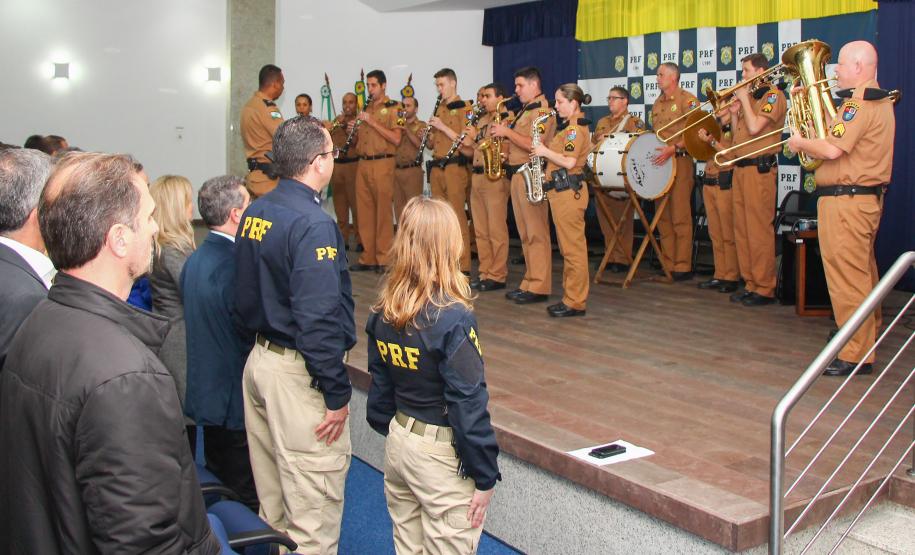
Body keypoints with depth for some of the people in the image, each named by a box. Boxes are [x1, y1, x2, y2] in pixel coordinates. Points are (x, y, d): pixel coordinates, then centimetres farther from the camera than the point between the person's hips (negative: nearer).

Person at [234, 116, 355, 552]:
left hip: (259, 358, 9)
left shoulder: (254, 214, 7)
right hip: (298, 373, -9)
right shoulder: (312, 224, -20)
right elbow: (318, 319, -23)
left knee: (273, 499, 21)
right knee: (313, 502, 2)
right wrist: (337, 394, -17)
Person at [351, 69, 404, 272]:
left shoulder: (392, 108, -1)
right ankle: (368, 258, 11)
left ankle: (384, 259, -1)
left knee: (383, 212, -5)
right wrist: (354, 130, 2)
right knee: (364, 212, 5)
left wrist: (372, 122, -15)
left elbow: (396, 139, -13)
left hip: (382, 164, -6)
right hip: (363, 164, 6)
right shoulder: (366, 109, 19)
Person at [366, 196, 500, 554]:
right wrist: (484, 477, -10)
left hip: (398, 441, 7)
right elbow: (468, 405, -19)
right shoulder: (453, 318, -22)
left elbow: (380, 384, 8)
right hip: (442, 455, -7)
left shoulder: (383, 312, -2)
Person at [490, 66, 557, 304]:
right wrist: (505, 144, 7)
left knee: (536, 233, -8)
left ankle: (539, 287, -6)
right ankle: (530, 282, 16)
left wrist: (507, 132, -14)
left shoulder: (542, 110, -10)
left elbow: (534, 145, -21)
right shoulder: (526, 110, 20)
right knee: (525, 233, 11)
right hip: (518, 174, 10)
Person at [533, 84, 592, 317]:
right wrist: (546, 152, 8)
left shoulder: (575, 128, -12)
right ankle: (570, 296, 18)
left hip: (568, 192, -11)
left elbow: (569, 162, -23)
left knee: (573, 248, -7)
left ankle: (575, 302, -4)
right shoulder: (568, 127, 19)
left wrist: (545, 151, -13)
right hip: (561, 191, 11)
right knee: (568, 248, 13)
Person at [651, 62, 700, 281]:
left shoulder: (688, 100, -5)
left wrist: (674, 148, -24)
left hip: (680, 162, -8)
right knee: (663, 217, 8)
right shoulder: (657, 104, 19)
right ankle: (667, 264, 14)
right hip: (659, 163, 8)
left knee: (680, 217, -6)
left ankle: (683, 267, -2)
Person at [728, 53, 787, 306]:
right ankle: (750, 283, 18)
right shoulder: (749, 96, 19)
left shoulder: (774, 95, -7)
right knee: (742, 229, 10)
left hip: (759, 169, -9)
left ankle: (765, 289, -3)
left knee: (759, 230, -8)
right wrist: (733, 113, 7)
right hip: (740, 168, 9)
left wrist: (744, 99, -8)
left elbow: (754, 127, -20)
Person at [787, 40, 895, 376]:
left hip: (845, 200, -11)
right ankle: (868, 336, 33)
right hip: (868, 197, 11)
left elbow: (832, 149, -24)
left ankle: (856, 356, -2)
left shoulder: (859, 103, -17)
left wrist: (801, 143, -8)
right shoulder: (880, 101, 16)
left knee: (847, 279, -7)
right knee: (863, 274, 20)